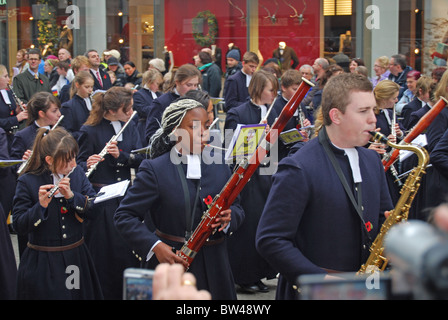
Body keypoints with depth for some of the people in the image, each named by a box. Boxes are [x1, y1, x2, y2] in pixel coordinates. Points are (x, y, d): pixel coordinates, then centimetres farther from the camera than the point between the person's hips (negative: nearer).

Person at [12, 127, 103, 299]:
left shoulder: (77, 173, 1)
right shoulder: (27, 182, -12)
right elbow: (19, 225, -14)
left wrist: (71, 196, -19)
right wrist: (41, 205, -30)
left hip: (76, 257, 4)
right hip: (42, 264, -4)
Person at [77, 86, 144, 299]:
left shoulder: (129, 129, 7)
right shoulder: (90, 131, -8)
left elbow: (140, 159, -2)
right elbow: (80, 163, -5)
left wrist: (120, 155, -20)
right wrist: (87, 164, -28)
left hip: (125, 195, 5)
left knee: (129, 247, 7)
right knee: (103, 250, 0)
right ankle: (104, 292, 14)